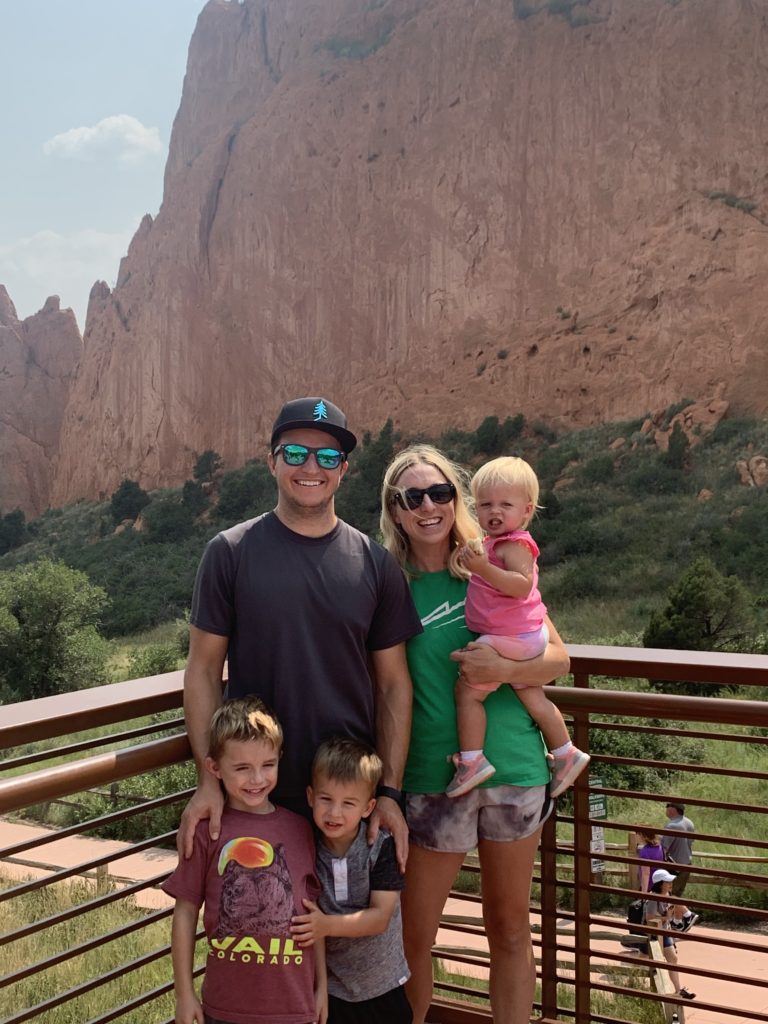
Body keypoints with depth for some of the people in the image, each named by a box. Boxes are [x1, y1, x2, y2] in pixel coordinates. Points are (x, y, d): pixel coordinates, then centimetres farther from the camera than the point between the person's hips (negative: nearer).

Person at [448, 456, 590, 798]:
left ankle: (472, 760, 0)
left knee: (467, 690, -4)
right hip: (526, 638, 10)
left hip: (508, 640, -10)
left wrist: (483, 568, -41)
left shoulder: (514, 545, -17)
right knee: (532, 696, 19)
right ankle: (566, 754, 29)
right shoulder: (494, 543, 14)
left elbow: (521, 585, -33)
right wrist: (473, 560, 14)